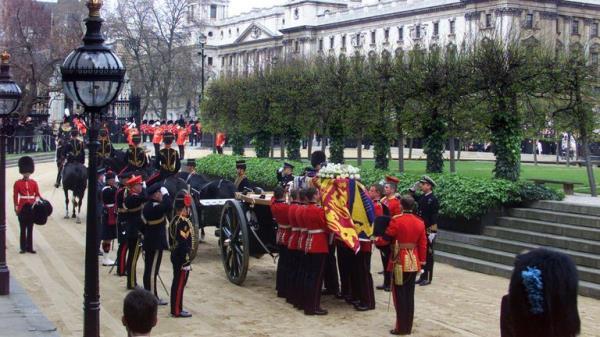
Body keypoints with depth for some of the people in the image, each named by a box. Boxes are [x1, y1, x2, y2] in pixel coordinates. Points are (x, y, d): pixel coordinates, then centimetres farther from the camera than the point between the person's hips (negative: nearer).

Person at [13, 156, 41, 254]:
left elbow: (37, 195, 4)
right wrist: (16, 208, -7)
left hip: (32, 208, 2)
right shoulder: (17, 183, -2)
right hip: (22, 208, -2)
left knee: (30, 229, 7)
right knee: (23, 229, 3)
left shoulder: (34, 183, 5)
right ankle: (23, 248, 8)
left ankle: (30, 247, 11)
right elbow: (15, 196, -2)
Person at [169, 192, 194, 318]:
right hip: (182, 258, -10)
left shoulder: (174, 220, 9)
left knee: (176, 282, 16)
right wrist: (187, 262, -21)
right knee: (180, 283, -3)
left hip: (175, 256, 10)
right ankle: (177, 310, 3)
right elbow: (184, 243, -24)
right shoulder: (184, 222, -20)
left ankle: (175, 308, 23)